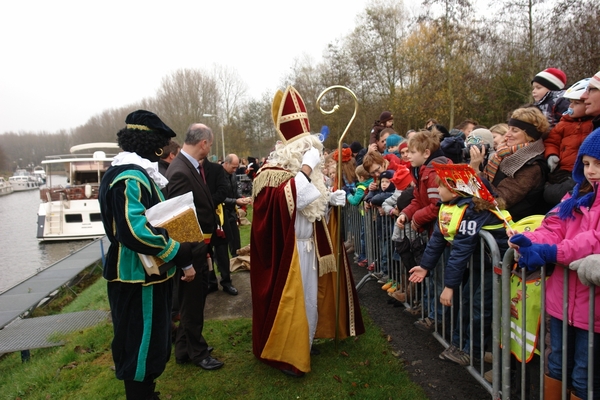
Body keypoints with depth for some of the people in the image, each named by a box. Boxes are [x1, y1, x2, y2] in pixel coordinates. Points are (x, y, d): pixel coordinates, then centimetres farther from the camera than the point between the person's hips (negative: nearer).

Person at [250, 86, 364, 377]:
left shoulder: (299, 168, 9)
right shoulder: (273, 171, -17)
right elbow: (290, 198, -37)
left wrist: (332, 198, 2)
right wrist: (308, 165, -33)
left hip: (308, 244, 9)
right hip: (287, 249, -9)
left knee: (309, 296, 18)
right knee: (290, 299, -1)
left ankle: (304, 344, 35)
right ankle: (285, 354, 16)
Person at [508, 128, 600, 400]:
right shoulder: (578, 196, 10)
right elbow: (553, 228, 2)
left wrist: (550, 252, -27)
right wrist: (530, 241, -18)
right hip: (562, 296, 6)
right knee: (556, 366, 21)